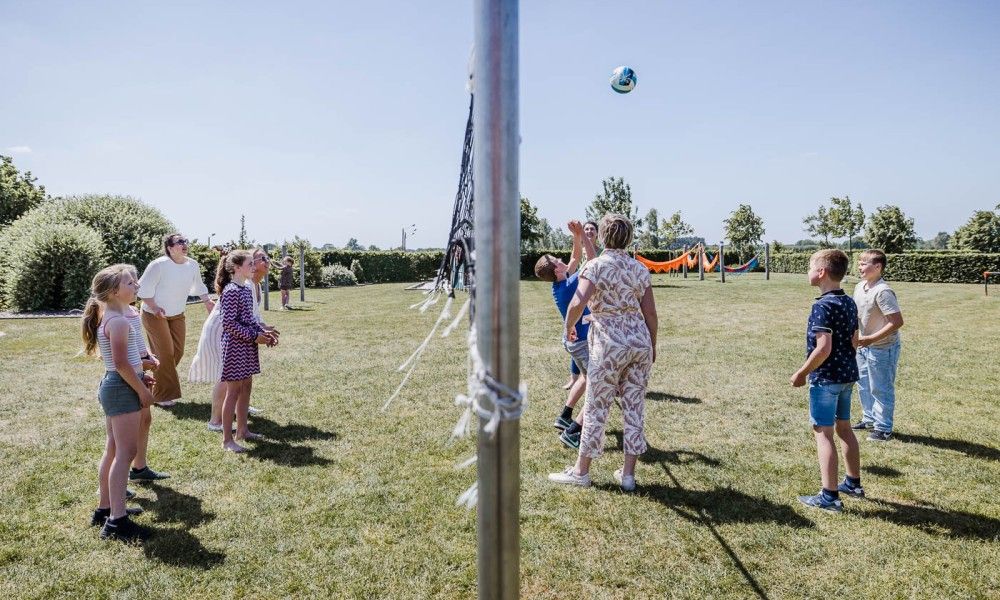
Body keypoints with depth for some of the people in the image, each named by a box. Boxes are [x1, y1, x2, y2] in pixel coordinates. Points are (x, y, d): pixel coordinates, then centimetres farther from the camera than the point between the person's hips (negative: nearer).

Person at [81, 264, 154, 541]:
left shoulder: (108, 317, 13)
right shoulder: (119, 321, -18)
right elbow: (121, 364, -22)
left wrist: (139, 377, 17)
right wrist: (143, 390, -14)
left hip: (112, 386, 10)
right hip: (123, 389, -10)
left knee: (113, 451, 17)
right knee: (125, 453, -8)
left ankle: (105, 508, 28)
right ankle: (117, 520, -6)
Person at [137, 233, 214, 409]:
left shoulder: (192, 265, -3)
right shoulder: (159, 265, -21)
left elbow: (198, 286, 13)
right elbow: (144, 288, -16)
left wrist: (207, 301, 3)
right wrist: (154, 307, -23)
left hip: (177, 315, 7)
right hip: (155, 315, -7)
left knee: (178, 352, 8)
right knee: (165, 353, -8)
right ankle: (162, 396, 6)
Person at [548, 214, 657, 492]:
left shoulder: (595, 266, -8)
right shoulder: (639, 268, 7)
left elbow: (578, 303, -22)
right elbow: (650, 312, 8)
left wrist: (569, 326, -4)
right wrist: (652, 346, 19)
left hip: (610, 345, -5)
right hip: (640, 341, 5)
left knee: (596, 408, 6)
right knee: (634, 407, 11)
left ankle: (581, 471, 18)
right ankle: (628, 474, 18)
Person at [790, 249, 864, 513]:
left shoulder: (823, 306, -20)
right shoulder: (849, 302, 7)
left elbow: (823, 348, -25)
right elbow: (854, 341, 14)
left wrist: (801, 373, -15)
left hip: (826, 378, -9)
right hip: (847, 374, 9)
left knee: (823, 433, -3)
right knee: (843, 427, 20)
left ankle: (829, 496, 0)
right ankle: (853, 483, 33)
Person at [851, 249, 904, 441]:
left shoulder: (882, 291, -25)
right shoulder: (860, 287, 1)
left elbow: (897, 321, -27)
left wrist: (871, 339, -28)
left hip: (882, 348, -9)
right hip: (864, 346, 9)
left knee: (881, 388, 3)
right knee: (863, 384, 20)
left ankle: (883, 428, 17)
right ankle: (869, 418, 37)